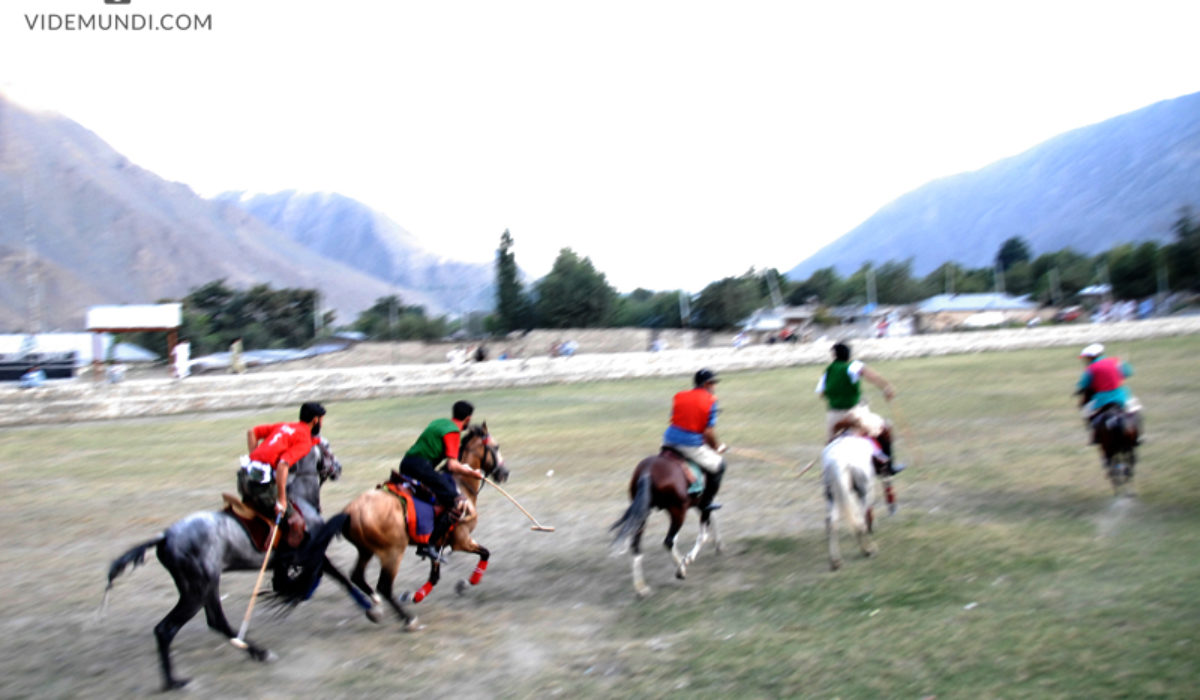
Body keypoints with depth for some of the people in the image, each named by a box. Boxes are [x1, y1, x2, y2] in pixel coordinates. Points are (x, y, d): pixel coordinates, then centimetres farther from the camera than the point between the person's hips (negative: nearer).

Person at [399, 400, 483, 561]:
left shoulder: (439, 422, 20)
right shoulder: (453, 432, -6)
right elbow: (452, 466, -15)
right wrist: (472, 473, -1)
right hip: (421, 467, -9)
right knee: (460, 505, -10)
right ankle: (431, 544, -14)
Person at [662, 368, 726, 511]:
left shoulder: (679, 396, 8)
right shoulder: (710, 401, -6)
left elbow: (674, 419, 12)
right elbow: (709, 432, -11)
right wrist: (717, 448, 7)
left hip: (669, 440, 5)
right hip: (692, 444, -5)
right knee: (718, 465, 16)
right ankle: (705, 503, 22)